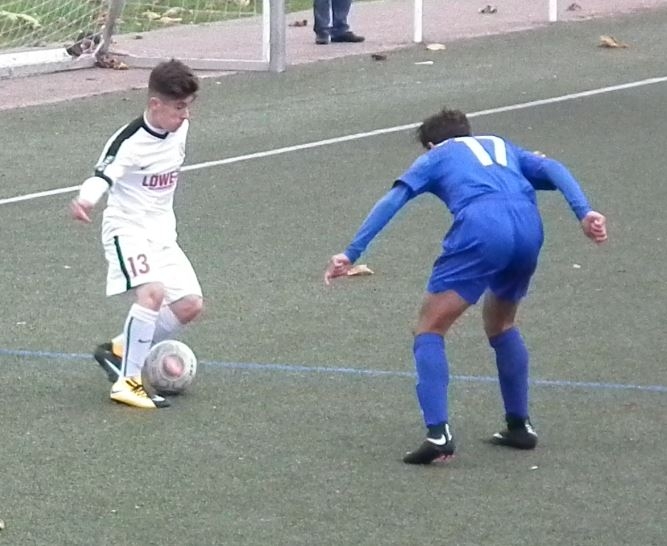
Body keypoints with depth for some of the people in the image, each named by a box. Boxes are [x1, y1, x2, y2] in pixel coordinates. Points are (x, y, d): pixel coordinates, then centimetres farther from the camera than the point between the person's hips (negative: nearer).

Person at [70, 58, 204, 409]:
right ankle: (127, 382, -25)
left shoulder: (180, 128, 1)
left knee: (190, 304, 1)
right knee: (153, 291, -30)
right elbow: (103, 175, -38)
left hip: (162, 232, 8)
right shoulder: (129, 141, -22)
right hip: (128, 229, -8)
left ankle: (120, 350, 19)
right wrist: (86, 200, -60)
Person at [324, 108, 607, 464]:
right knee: (501, 324, 30)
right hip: (529, 227, 5)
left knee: (429, 330, 3)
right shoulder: (503, 148, 38)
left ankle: (438, 433, -14)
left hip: (480, 228, -4)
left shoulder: (436, 157, 28)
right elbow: (553, 170, 19)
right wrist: (584, 213, 5)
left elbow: (392, 201, 14)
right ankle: (519, 425, 29)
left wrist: (351, 254, 10)